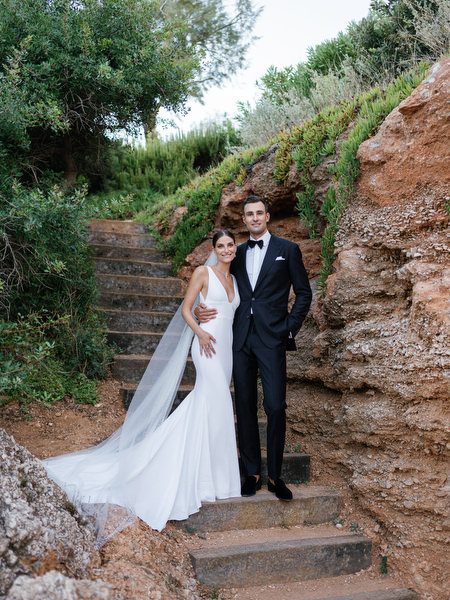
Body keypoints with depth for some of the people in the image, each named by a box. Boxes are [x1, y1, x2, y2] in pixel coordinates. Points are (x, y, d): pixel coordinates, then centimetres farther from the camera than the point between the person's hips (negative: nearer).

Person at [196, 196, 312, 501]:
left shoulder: (287, 249, 5)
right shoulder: (237, 254, 15)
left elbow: (304, 293, 5)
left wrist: (290, 328, -4)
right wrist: (202, 310, 0)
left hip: (272, 339, -3)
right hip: (241, 339, 4)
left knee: (276, 407, -6)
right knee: (245, 407, 7)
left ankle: (275, 475, 9)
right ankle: (252, 473, 18)